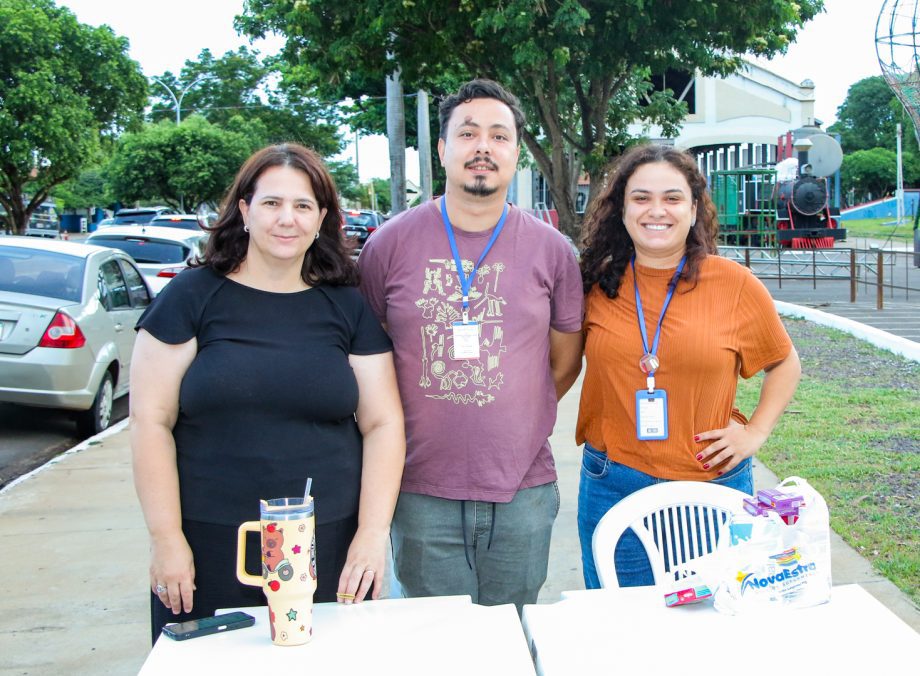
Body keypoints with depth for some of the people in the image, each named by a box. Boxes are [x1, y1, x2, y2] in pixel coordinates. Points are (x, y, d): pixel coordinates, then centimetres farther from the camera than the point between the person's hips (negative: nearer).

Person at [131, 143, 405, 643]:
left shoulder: (349, 308, 7)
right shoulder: (192, 297, 1)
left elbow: (382, 423, 5)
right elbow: (150, 420, -2)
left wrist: (373, 532, -5)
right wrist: (166, 539, -7)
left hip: (329, 550, 2)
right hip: (210, 550, -1)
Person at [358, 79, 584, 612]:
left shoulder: (552, 251, 2)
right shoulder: (390, 244, 0)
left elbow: (565, 362, 11)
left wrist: (512, 424, 6)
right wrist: (400, 429, 4)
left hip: (523, 492, 1)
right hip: (422, 492, 0)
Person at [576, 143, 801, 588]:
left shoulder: (736, 284, -5)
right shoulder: (597, 284, -1)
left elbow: (784, 363, 10)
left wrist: (756, 431, 0)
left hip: (715, 486, -1)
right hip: (612, 489, 1)